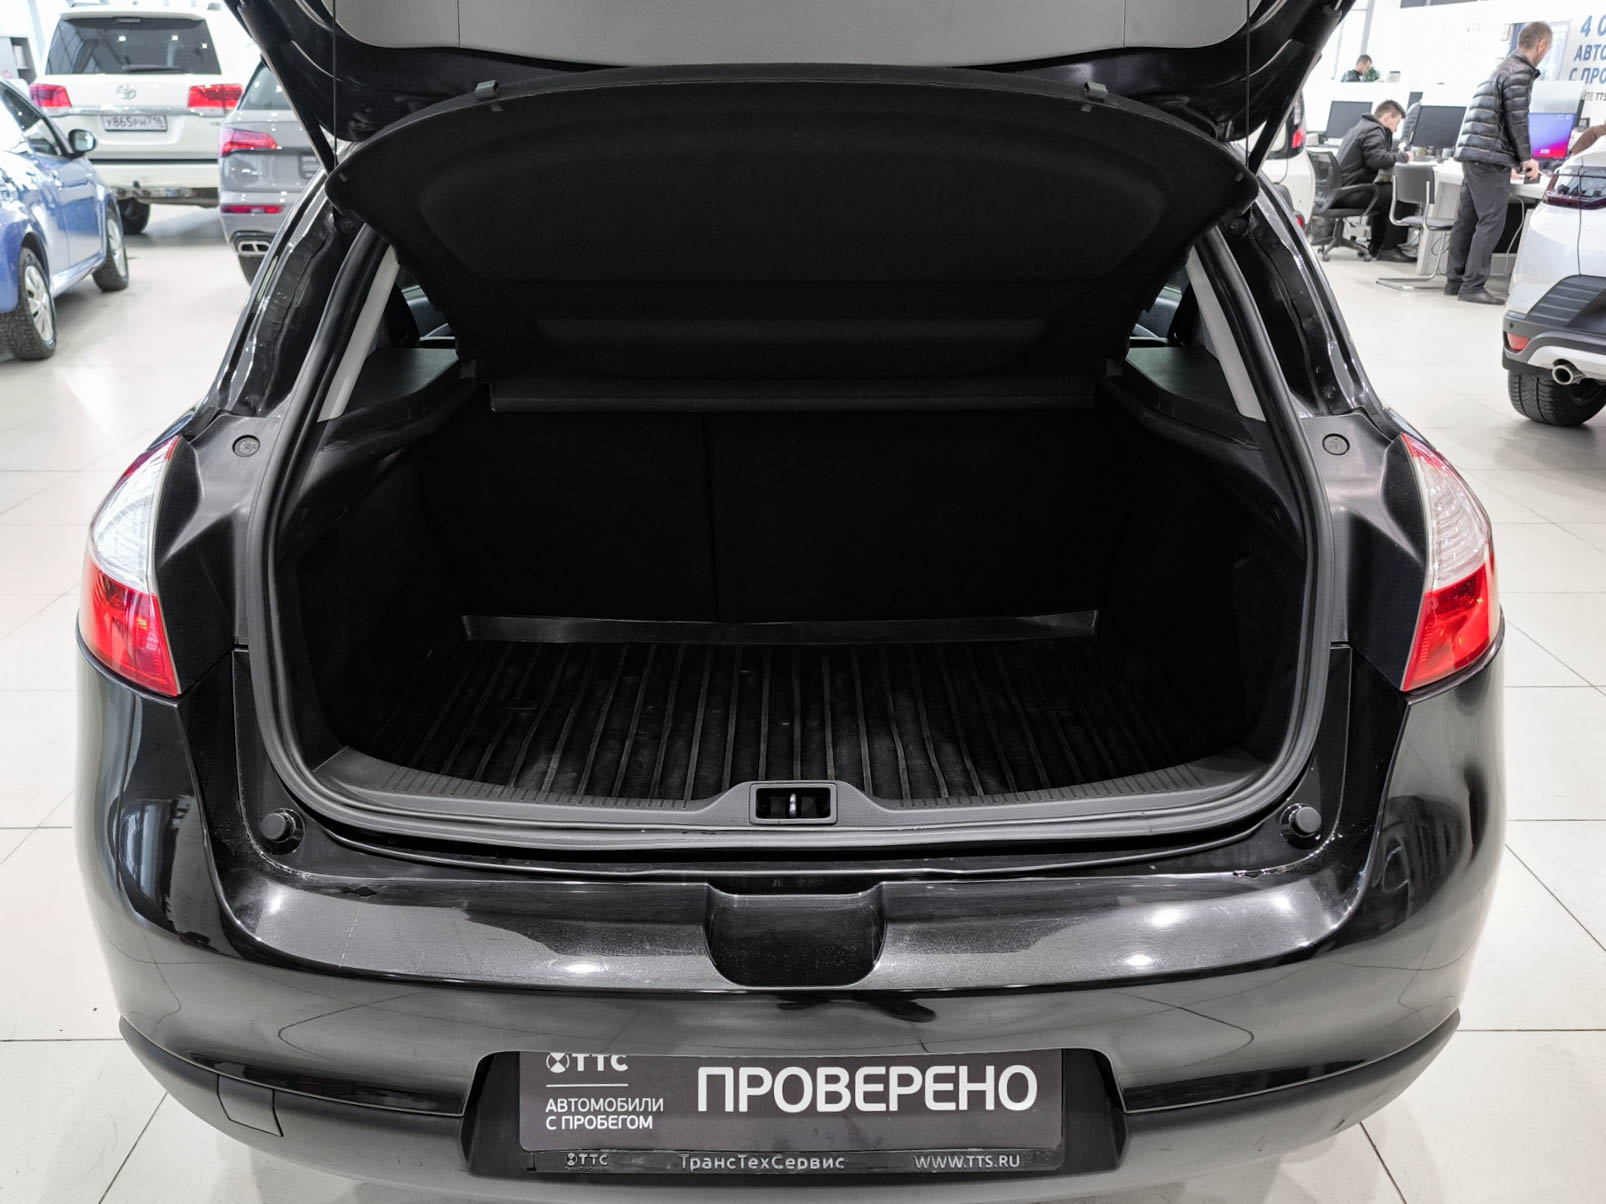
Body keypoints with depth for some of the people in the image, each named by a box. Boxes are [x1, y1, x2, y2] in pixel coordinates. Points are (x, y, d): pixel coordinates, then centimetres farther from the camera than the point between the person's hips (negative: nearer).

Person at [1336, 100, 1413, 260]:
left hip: (1343, 187, 11)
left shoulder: (1361, 126, 21)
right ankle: (1388, 248, -4)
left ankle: (1376, 245, 29)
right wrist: (1403, 156, -12)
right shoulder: (1374, 131, -12)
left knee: (1386, 190, 28)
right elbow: (1378, 159, -27)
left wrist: (1397, 155, 13)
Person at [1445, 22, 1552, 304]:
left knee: (1467, 219, 9)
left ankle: (1456, 281, 12)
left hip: (1472, 153, 10)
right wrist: (1527, 158, -6)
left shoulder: (1505, 67, 22)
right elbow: (1517, 119, -13)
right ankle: (1473, 286, -12)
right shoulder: (1520, 72, -9)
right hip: (1490, 156, -10)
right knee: (1492, 220, -10)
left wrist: (1521, 157, 33)